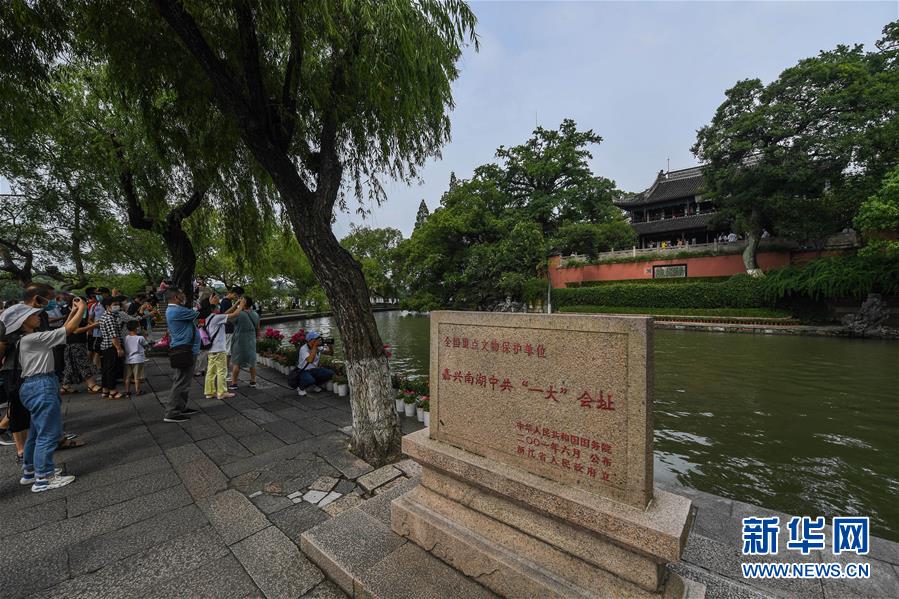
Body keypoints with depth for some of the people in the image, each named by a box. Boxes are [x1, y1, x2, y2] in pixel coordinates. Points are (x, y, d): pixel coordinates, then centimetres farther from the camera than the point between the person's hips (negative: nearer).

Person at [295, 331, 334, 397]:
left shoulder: (318, 347, -3)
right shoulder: (303, 349, -22)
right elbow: (310, 360, -38)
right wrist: (314, 346, -34)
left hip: (313, 370, 6)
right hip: (303, 371, -6)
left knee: (330, 373, -14)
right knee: (310, 380, -38)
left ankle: (314, 386, 11)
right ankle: (300, 388, -1)